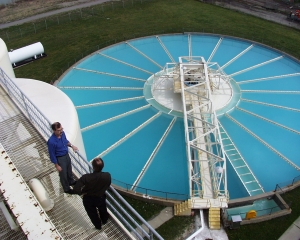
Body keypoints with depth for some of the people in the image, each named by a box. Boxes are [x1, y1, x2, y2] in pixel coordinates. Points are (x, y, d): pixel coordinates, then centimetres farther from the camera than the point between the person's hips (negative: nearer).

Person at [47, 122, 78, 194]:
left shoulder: (62, 133, -15)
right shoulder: (51, 141, -34)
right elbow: (52, 155, -22)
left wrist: (72, 146, -3)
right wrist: (57, 166, -15)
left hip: (67, 155, 7)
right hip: (60, 159, -7)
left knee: (69, 170, 29)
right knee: (63, 174, 16)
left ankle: (71, 181, 57)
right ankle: (67, 189, 40)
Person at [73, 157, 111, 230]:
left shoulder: (86, 177, -37)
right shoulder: (107, 176, -30)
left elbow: (75, 190, -35)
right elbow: (107, 186, -10)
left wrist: (82, 192, -15)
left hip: (88, 199, -1)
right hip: (101, 198, 1)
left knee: (93, 214, 31)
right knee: (103, 210, 36)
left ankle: (98, 226, 58)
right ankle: (104, 220, 66)